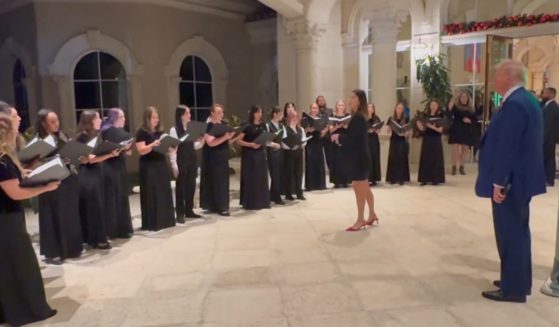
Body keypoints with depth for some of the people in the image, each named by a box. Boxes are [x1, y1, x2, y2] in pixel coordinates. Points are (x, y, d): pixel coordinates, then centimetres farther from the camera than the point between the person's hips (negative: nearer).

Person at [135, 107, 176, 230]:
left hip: (161, 165, 6)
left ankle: (165, 220, 18)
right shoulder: (141, 132, -6)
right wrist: (152, 145, -29)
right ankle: (152, 223, 5)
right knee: (151, 195, -3)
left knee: (164, 193, 8)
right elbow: (141, 151, -14)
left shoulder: (160, 131, 13)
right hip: (148, 167, -6)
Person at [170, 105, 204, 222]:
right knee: (180, 187, 2)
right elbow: (173, 148, -12)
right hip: (181, 161, -6)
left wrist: (202, 141, -6)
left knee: (191, 186, 10)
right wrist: (174, 165, -17)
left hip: (192, 160, 6)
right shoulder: (174, 130, -8)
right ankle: (180, 213, 9)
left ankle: (189, 211, 22)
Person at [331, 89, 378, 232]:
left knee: (359, 189, -1)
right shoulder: (360, 116, 12)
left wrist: (338, 137, -8)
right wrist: (342, 139, 2)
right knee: (364, 188, 18)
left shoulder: (358, 117, -18)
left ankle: (360, 220, 8)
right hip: (361, 156, 10)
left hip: (359, 157, -10)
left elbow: (351, 137, -24)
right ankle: (372, 215, 31)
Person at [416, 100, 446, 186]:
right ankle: (425, 179, 4)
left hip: (436, 140, -2)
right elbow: (423, 129, 4)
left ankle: (435, 179, 4)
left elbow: (440, 130, -8)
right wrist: (419, 125, -15)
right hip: (427, 139, 2)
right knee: (425, 158, 1)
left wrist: (433, 127, -25)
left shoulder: (440, 116, -1)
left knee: (436, 159, 0)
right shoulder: (426, 116, 7)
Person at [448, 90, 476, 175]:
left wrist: (470, 121, -8)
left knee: (465, 149, 4)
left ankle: (462, 167, 13)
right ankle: (454, 167, -4)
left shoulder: (471, 108, 10)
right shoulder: (455, 106, 2)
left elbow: (475, 119, 12)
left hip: (467, 131, 3)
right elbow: (449, 115, -13)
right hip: (456, 130, -3)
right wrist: (450, 107, -23)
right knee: (455, 148, -10)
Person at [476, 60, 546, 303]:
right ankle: (519, 281, 31)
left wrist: (498, 183, -21)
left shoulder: (514, 104, -20)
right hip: (521, 178, 11)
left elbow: (506, 147, -24)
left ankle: (513, 288, 10)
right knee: (518, 231, 18)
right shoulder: (526, 99, 13)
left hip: (509, 182, -10)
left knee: (510, 234, -1)